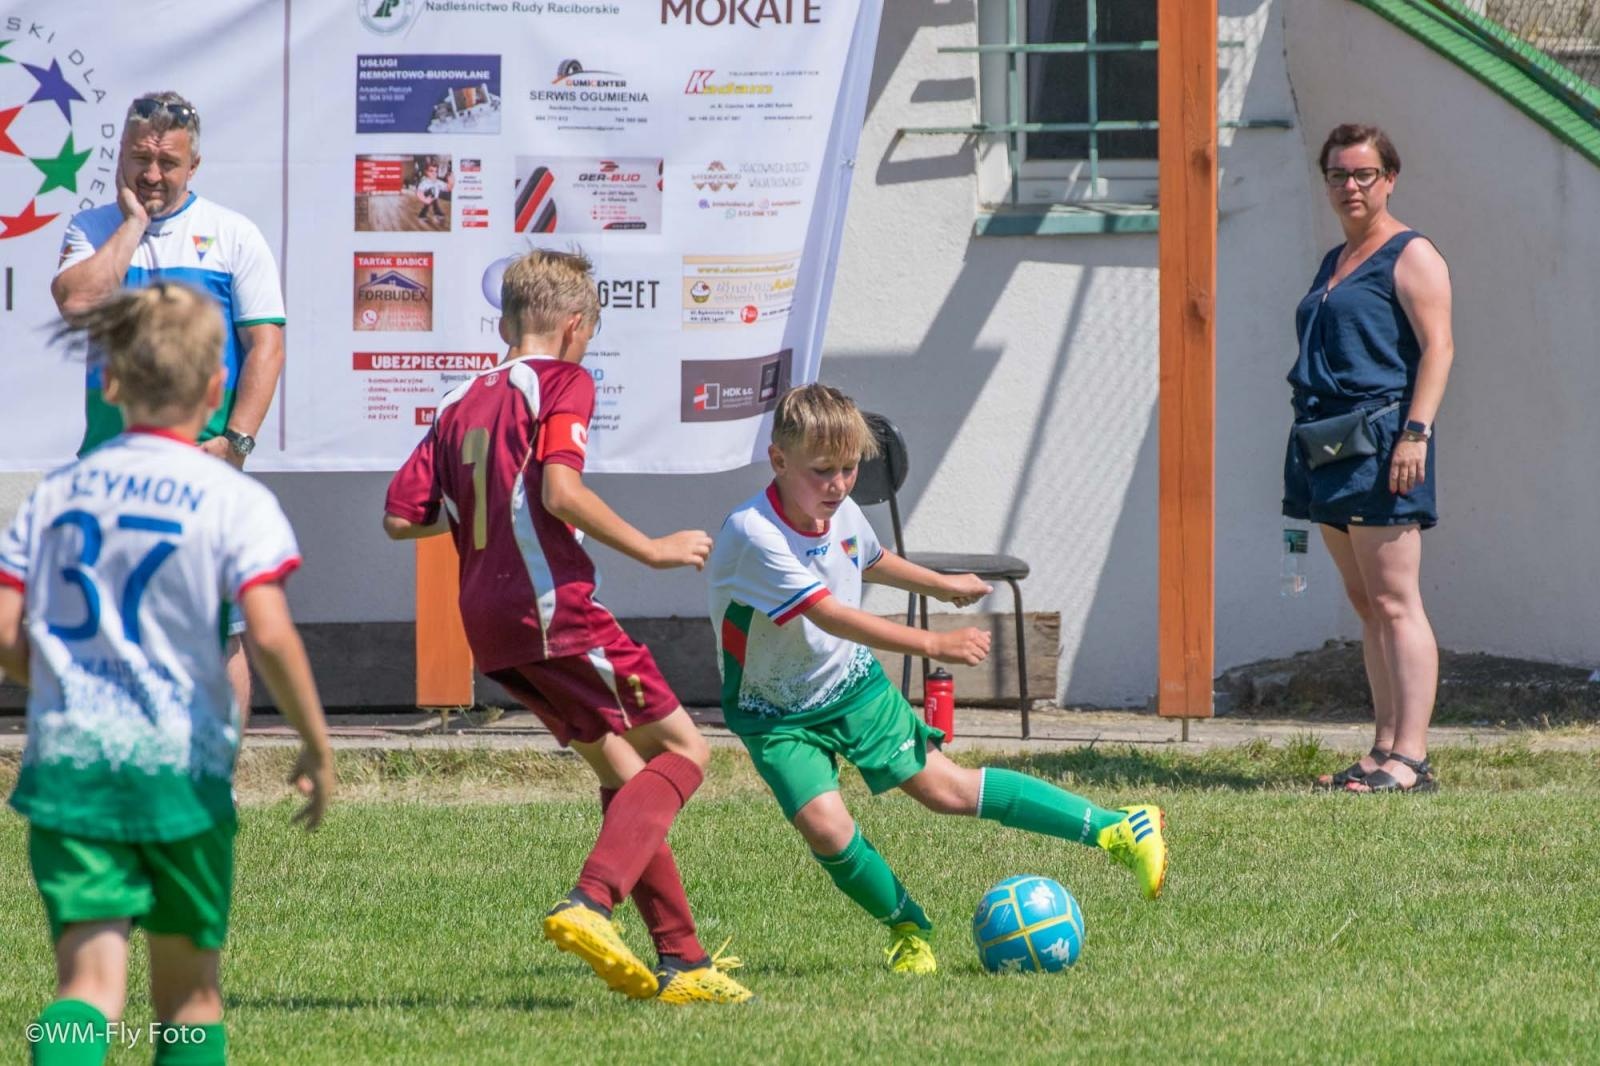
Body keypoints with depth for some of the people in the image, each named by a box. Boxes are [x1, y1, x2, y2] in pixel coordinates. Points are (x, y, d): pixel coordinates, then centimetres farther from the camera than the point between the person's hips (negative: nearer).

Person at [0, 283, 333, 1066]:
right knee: (189, 985, 14)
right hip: (180, 764, -2)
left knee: (89, 979, -7)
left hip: (66, 758, 2)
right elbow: (271, 636, -15)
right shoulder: (233, 501, -4)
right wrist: (317, 746, -4)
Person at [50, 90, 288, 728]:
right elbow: (76, 300, -11)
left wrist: (235, 440, -11)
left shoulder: (232, 235, 5)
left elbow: (266, 343, 0)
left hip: (203, 459, -2)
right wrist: (133, 221, -6)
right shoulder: (93, 231, 9)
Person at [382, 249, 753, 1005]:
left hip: (487, 624, 8)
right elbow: (560, 492, -18)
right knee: (682, 750, -1)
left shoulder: (459, 404, 18)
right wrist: (650, 549, -10)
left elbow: (401, 516, 12)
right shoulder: (562, 382, -3)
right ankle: (589, 902, -21)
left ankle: (680, 959, 7)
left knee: (622, 769, 14)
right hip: (553, 604, -8)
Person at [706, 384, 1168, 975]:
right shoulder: (753, 534, -31)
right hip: (778, 715, -4)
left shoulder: (840, 511, -7)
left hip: (851, 683, 4)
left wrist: (942, 585, 33)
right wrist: (934, 645, -38)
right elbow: (832, 616, -36)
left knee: (945, 788, -2)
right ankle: (907, 927, 3)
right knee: (824, 827, -21)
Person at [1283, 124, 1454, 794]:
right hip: (1329, 446, 9)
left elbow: (1438, 347, -12)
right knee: (1366, 606, 8)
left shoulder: (1410, 256, -4)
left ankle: (1409, 758, -15)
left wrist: (1416, 431, -22)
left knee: (1393, 602, -12)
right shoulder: (1333, 263, 21)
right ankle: (1385, 750, 9)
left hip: (1381, 433, -9)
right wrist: (1309, 449, 20)